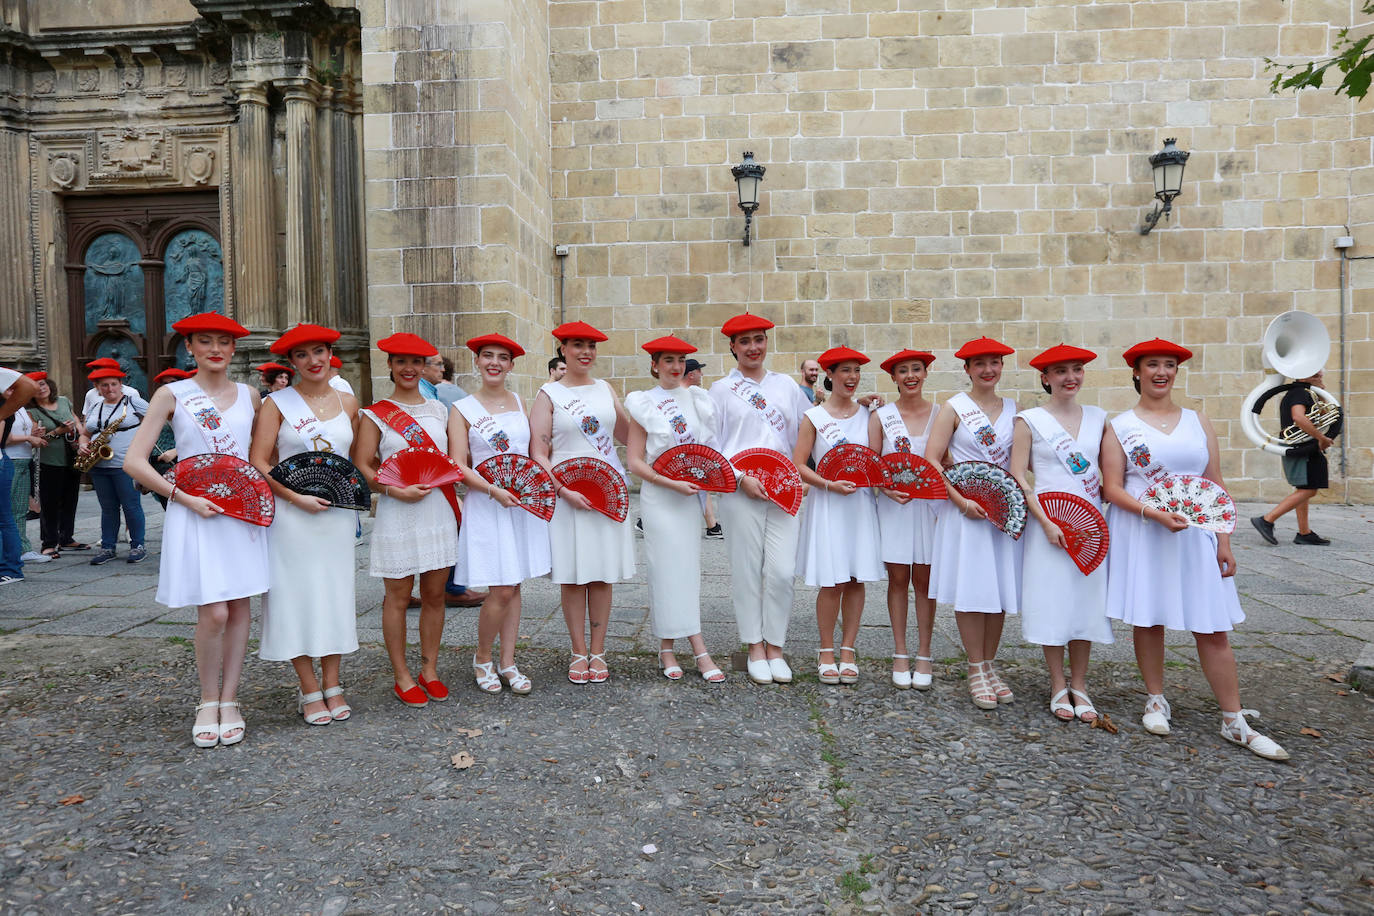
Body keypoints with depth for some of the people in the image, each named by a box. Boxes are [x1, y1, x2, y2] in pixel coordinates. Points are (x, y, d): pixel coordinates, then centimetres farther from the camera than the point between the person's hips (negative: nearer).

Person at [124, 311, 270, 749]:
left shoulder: (248, 395, 10)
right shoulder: (172, 395, 0)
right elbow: (134, 461, -3)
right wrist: (185, 498, -11)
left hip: (243, 510, 3)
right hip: (195, 513, -3)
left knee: (240, 607, 4)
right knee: (214, 612, -9)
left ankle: (229, 701, 16)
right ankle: (208, 702, 12)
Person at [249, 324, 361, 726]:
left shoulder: (348, 403, 9)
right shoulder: (277, 403, -2)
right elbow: (258, 463, -8)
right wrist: (299, 497, -15)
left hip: (338, 513, 3)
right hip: (292, 513, -3)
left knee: (336, 593, 7)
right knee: (298, 595, 1)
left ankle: (332, 684, 19)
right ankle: (309, 691, 12)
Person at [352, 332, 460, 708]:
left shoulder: (438, 410, 11)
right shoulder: (375, 415, -1)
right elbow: (361, 466, -5)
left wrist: (451, 491, 1)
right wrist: (395, 489, -18)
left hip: (438, 511, 4)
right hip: (397, 513, -4)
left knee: (434, 593, 8)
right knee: (398, 595, 4)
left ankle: (429, 670, 21)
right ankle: (402, 677, 16)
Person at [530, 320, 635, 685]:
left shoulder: (605, 389, 11)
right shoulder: (549, 394, 0)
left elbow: (627, 434, 18)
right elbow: (538, 454, -4)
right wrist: (564, 491, -15)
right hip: (567, 494, -3)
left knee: (603, 574, 7)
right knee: (573, 575, 3)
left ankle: (598, 653, 18)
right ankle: (578, 653, 16)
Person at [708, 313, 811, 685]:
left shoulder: (786, 385, 14)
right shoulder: (722, 389, 6)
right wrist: (742, 478, -10)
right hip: (740, 490, -2)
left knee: (782, 571, -2)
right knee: (747, 569, 2)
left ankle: (775, 647, 13)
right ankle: (755, 648, 16)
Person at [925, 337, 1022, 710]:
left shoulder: (1013, 409, 10)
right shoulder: (954, 407, -2)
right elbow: (931, 460, -7)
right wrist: (962, 501, -15)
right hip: (965, 508, -4)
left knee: (1001, 590, 7)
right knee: (971, 589, -2)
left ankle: (989, 665, 21)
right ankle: (976, 670, 12)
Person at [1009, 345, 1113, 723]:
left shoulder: (1098, 418, 8)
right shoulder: (1030, 420, -3)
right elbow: (1018, 477, -8)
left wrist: (1107, 493, 0)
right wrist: (1046, 522, -14)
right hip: (1048, 520, -3)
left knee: (1087, 600, 7)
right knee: (1051, 602, 1)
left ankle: (1079, 685, 20)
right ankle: (1058, 687, 16)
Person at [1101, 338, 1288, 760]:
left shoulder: (1198, 422, 10)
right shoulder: (1119, 426, 2)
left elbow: (1217, 485, 10)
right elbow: (1112, 488, -4)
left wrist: (1224, 542, 4)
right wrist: (1153, 513, -19)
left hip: (1195, 535, 2)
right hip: (1141, 534, -2)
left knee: (1213, 628, 1)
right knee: (1147, 619, 6)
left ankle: (1234, 721, 10)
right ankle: (1156, 701, 24)